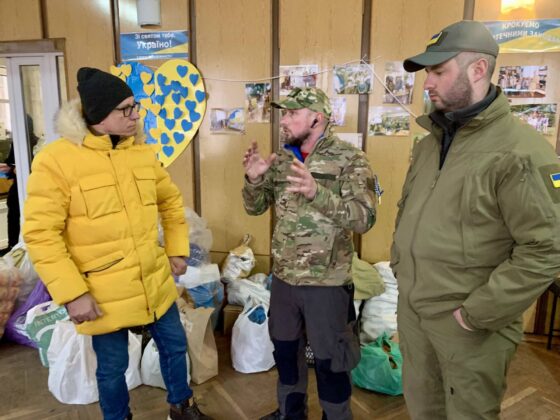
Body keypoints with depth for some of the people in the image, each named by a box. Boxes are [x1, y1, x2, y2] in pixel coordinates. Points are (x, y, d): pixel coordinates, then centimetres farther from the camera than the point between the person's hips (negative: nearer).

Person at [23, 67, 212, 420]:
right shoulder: (56, 159, -15)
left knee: (175, 346, 19)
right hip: (103, 295, -5)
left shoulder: (142, 152, 1)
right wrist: (72, 293, -17)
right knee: (113, 367, 15)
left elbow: (171, 202, 13)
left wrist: (177, 250, 10)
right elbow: (41, 234, -15)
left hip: (156, 282, 5)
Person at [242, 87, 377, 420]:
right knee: (285, 349, 22)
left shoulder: (350, 159, -12)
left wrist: (317, 191, -34)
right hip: (283, 277, 6)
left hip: (326, 282, -5)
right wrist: (254, 179, -11)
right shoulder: (281, 160, 5)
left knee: (329, 360, 12)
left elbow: (364, 219, -21)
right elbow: (256, 207, 10)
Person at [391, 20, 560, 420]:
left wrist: (476, 313, -18)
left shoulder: (520, 152, -18)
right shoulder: (429, 143, 7)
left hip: (468, 324, -7)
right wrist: (399, 265, 9)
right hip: (411, 309, 7)